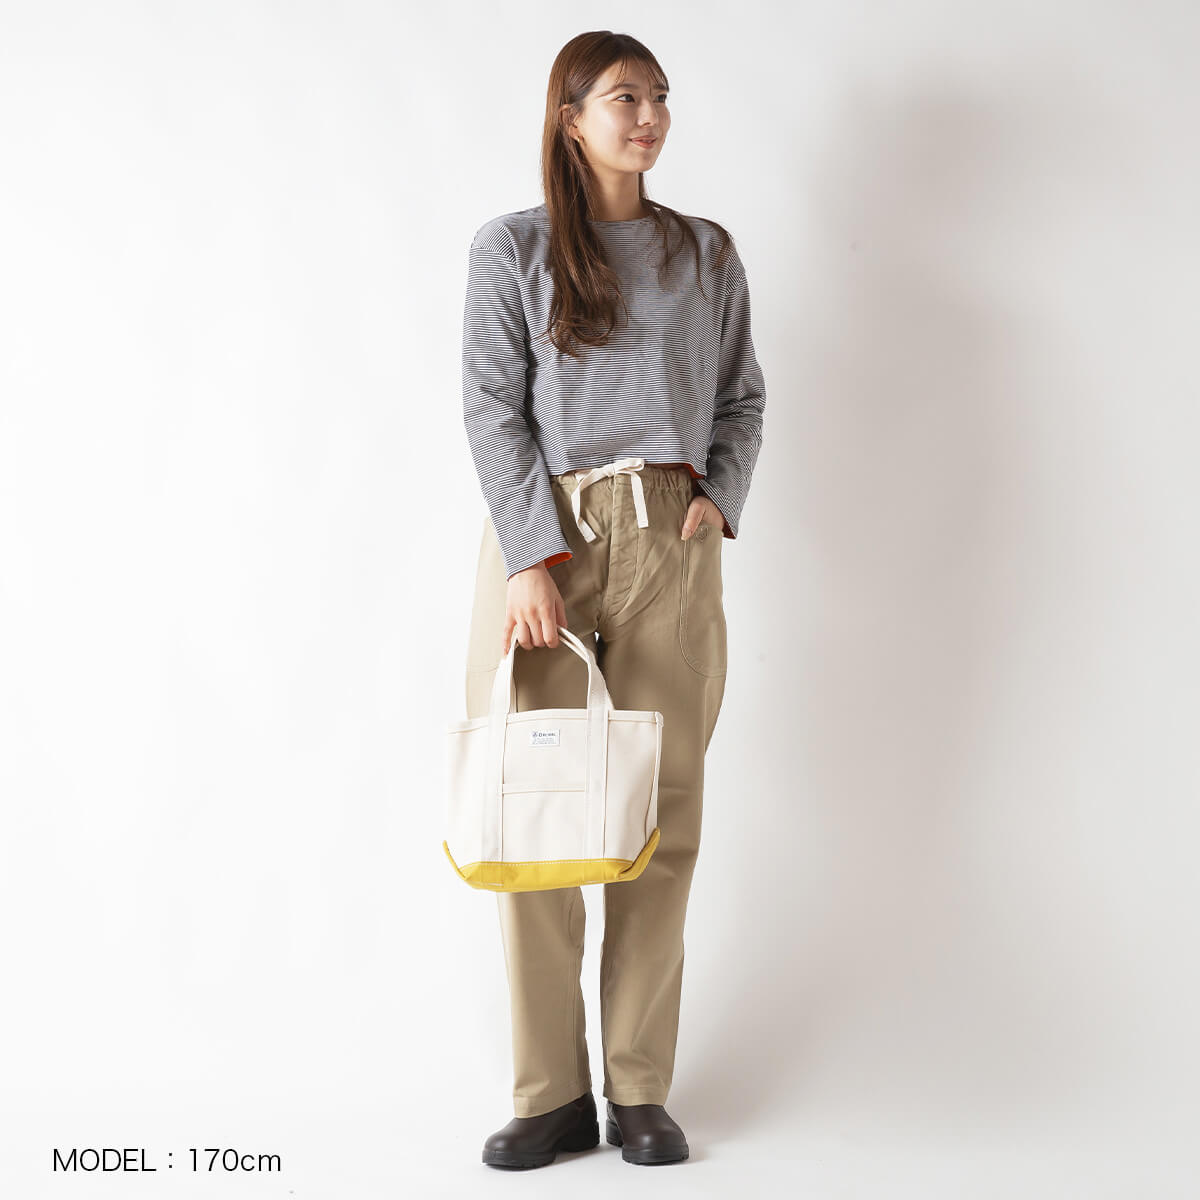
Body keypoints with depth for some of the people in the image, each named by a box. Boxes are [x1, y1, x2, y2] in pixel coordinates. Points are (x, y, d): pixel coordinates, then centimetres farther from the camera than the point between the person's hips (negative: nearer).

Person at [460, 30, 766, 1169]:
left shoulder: (708, 252, 15)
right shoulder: (511, 247, 7)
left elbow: (743, 395, 19)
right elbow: (492, 407, -1)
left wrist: (720, 494, 0)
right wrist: (533, 556, -12)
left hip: (669, 542, 2)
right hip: (539, 531, -2)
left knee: (661, 812, 0)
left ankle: (641, 1089, 10)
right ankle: (551, 1094, 7)